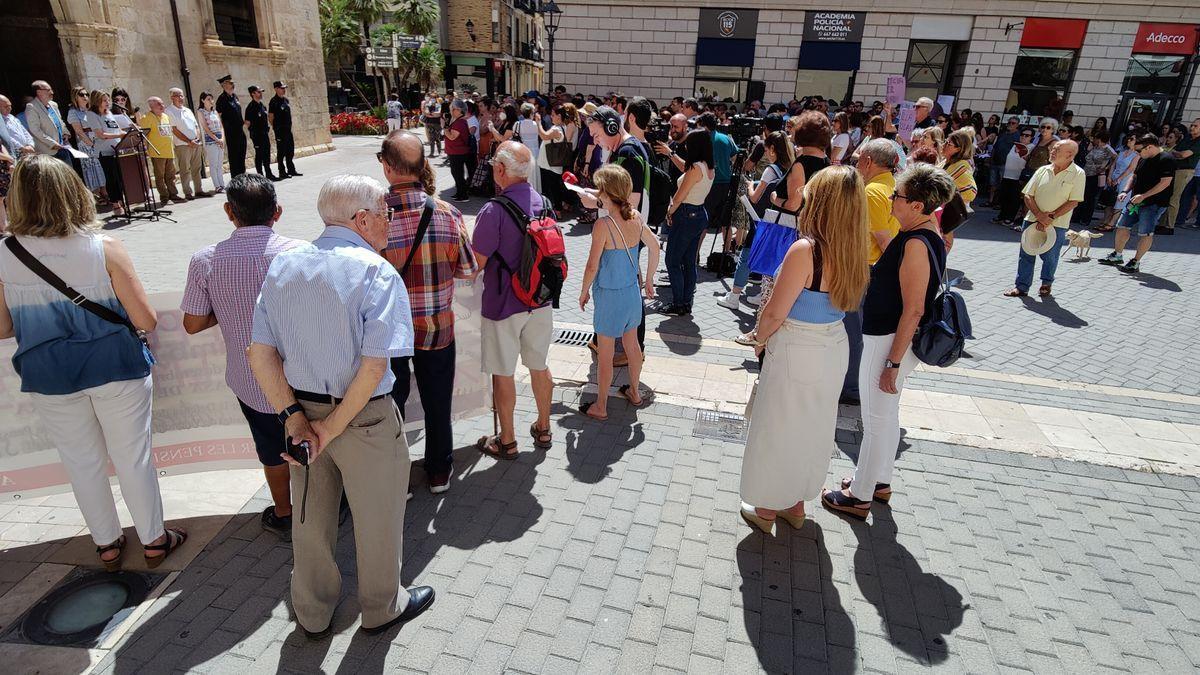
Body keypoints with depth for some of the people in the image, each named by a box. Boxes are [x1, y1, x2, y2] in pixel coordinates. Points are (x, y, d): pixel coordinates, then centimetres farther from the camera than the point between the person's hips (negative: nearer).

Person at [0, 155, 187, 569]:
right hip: (115, 367, -2)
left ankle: (107, 545, 35)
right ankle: (153, 540, 27)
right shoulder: (104, 249, -16)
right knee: (133, 457, 13)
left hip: (48, 378, 3)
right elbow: (146, 321, -15)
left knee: (82, 463, 19)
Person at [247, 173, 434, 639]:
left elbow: (260, 355, -3)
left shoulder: (283, 264, 1)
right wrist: (332, 427, -15)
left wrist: (294, 418, -6)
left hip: (302, 410, 6)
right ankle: (382, 608, 40)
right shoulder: (376, 272, -17)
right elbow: (374, 366, -25)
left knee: (311, 517, 23)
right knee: (377, 520, 17)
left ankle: (312, 615, 45)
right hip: (364, 418, -6)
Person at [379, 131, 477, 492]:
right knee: (437, 402, 18)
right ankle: (439, 472, 34)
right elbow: (468, 269, -5)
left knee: (390, 402, 19)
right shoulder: (447, 213, -14)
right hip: (437, 326, 1)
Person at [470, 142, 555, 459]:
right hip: (540, 300, 6)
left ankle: (507, 441, 23)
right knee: (540, 366, 19)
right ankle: (543, 429, 35)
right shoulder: (544, 203, -2)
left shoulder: (494, 211, -23)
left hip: (503, 304, -6)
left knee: (503, 373, 10)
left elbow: (475, 265, -18)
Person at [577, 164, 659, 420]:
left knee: (605, 354, 7)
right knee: (632, 344, 23)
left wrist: (584, 292, -3)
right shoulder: (636, 218, -4)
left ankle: (600, 407, 22)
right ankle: (634, 392, 42)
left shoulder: (603, 225, -24)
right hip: (632, 292, 6)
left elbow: (592, 267, -21)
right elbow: (654, 248, 8)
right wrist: (648, 280, 21)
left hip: (609, 296, -6)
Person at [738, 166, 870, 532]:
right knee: (813, 427, 21)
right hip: (835, 348, 7)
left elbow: (775, 313, -21)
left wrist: (760, 339, -1)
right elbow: (844, 301, 8)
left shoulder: (805, 250, -24)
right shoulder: (853, 251, -2)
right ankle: (796, 503, 40)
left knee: (779, 429, 11)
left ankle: (767, 508, 29)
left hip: (796, 352, -7)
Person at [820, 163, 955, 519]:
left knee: (877, 420, 4)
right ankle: (880, 481, 40)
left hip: (890, 341, -10)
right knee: (887, 415, 22)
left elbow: (913, 310, -25)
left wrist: (893, 363, -23)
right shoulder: (927, 235, 5)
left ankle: (859, 496, 20)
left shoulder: (916, 244, -24)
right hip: (890, 338, 10)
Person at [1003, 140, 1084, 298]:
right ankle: (1022, 287, 14)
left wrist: (1050, 217, -16)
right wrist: (1039, 215, -12)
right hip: (1033, 220, 3)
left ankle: (1046, 284, 28)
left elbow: (1073, 202, -10)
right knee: (1026, 253, 5)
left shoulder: (1077, 174, -6)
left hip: (1057, 224, -3)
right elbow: (1028, 196, 2)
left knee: (1049, 256, 4)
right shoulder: (1043, 170, 4)